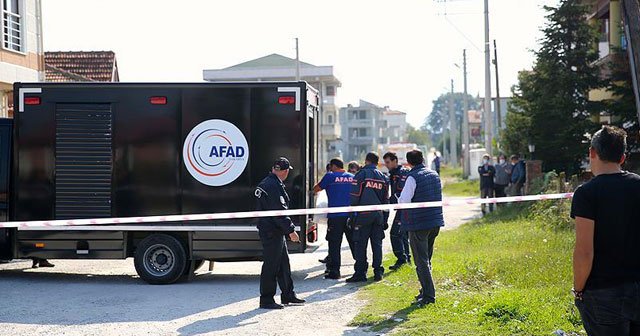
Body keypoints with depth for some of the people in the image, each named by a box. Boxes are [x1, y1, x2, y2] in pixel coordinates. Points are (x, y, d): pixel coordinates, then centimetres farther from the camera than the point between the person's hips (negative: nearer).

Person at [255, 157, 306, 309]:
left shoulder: (266, 183, 14)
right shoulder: (274, 186, -19)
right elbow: (279, 212, -23)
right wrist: (291, 230, -19)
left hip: (275, 232, 11)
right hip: (272, 232, -11)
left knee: (283, 263, 17)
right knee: (271, 265, -4)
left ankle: (288, 295, 26)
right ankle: (266, 300, 2)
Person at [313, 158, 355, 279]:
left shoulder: (330, 176, -4)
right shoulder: (352, 177, 9)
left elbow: (316, 189, 6)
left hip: (335, 216, -4)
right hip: (351, 215, 4)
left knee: (334, 244, 0)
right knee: (354, 242, 13)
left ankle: (334, 271, -3)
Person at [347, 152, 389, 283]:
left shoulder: (361, 174, -5)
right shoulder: (383, 177, 13)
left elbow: (355, 196, -7)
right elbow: (386, 199, 16)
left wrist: (352, 215, -2)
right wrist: (385, 218, 20)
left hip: (363, 214, -5)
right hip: (379, 215, 5)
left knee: (360, 244, -1)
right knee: (377, 244, 9)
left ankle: (360, 273, -2)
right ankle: (378, 271, 10)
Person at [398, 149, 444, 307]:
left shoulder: (413, 177, -14)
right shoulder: (434, 175, 9)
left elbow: (404, 200, -18)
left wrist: (399, 199, 2)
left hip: (419, 224, -7)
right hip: (435, 222, 7)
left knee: (421, 261, -4)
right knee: (426, 259, 18)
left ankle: (428, 295, -7)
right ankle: (426, 291, 24)